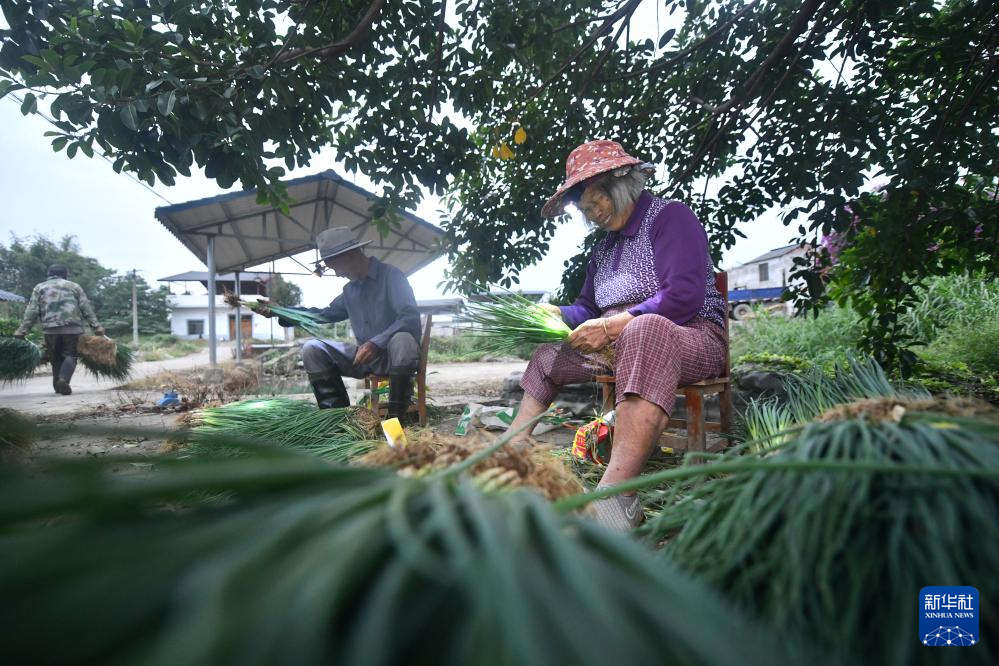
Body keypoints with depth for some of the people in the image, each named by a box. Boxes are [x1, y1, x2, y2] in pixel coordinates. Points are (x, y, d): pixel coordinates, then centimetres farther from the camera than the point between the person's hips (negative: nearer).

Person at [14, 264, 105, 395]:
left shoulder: (39, 287, 15)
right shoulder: (74, 286, 12)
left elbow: (32, 311, 6)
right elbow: (86, 308, 4)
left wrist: (22, 330, 7)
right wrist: (96, 326, 1)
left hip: (50, 329, 2)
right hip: (71, 327, -2)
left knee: (56, 357, 13)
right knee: (70, 355, 1)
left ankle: (58, 385, 13)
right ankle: (63, 379, -22)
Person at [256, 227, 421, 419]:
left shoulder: (390, 275, -11)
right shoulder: (349, 289, 14)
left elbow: (411, 318, -24)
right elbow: (324, 314, 26)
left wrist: (376, 343, -34)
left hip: (395, 354, -7)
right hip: (365, 356, 7)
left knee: (402, 340, -40)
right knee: (312, 349, -6)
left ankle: (395, 418, -29)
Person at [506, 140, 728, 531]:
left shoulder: (669, 217, -5)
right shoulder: (604, 247, 21)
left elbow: (685, 296, -20)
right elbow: (588, 308, 21)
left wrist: (611, 326, -22)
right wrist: (557, 314, -1)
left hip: (689, 336, -8)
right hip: (620, 345, 9)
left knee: (645, 331, -41)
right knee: (548, 354, 9)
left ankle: (616, 494, -53)